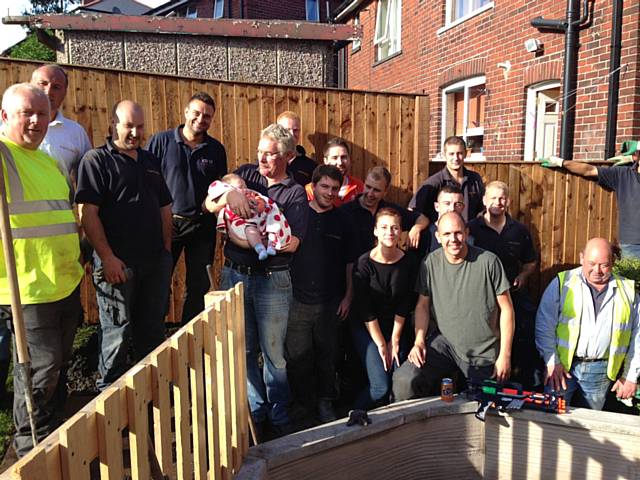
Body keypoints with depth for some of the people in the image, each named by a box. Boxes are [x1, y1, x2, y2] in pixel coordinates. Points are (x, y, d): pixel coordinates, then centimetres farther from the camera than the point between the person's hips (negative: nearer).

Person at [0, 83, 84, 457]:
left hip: (67, 283, 8)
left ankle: (55, 438, 36)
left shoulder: (48, 161, 17)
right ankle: (33, 452, 21)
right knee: (40, 370, 1)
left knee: (59, 367, 19)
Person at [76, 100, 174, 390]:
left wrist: (166, 247, 11)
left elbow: (165, 206, 19)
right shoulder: (96, 160, -5)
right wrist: (107, 257, -18)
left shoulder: (150, 160, 15)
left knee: (153, 329, 16)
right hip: (118, 263, -6)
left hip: (156, 261, 6)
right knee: (117, 333, 3)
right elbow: (87, 212, -14)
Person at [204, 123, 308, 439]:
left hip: (272, 280, -3)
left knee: (273, 353, 6)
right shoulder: (245, 174, 8)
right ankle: (256, 413, 26)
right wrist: (229, 194, -19)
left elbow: (292, 243, -11)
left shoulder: (296, 193, -1)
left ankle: (278, 418, 23)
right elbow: (208, 205, 0)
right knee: (243, 350, 10)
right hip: (234, 274, 3)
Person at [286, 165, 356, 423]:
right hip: (298, 299, -1)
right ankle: (303, 405, 23)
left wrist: (348, 296, 5)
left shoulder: (342, 221, 6)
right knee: (298, 357, 4)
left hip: (330, 302, 1)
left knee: (327, 356, 12)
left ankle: (325, 402, 29)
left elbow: (350, 263, 10)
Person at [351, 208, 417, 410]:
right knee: (381, 387, -14)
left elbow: (404, 306, -1)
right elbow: (365, 310, -13)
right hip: (366, 329, -3)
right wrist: (381, 344, -12)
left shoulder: (408, 263, -5)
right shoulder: (364, 264, -15)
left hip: (397, 328, 4)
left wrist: (394, 340, -3)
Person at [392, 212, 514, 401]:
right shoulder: (430, 263, -1)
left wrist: (505, 355, -6)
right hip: (444, 341, 1)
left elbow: (506, 309, -4)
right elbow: (422, 305, 7)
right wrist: (419, 341, -7)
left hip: (483, 353, 0)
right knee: (404, 380, -19)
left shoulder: (488, 261, -9)